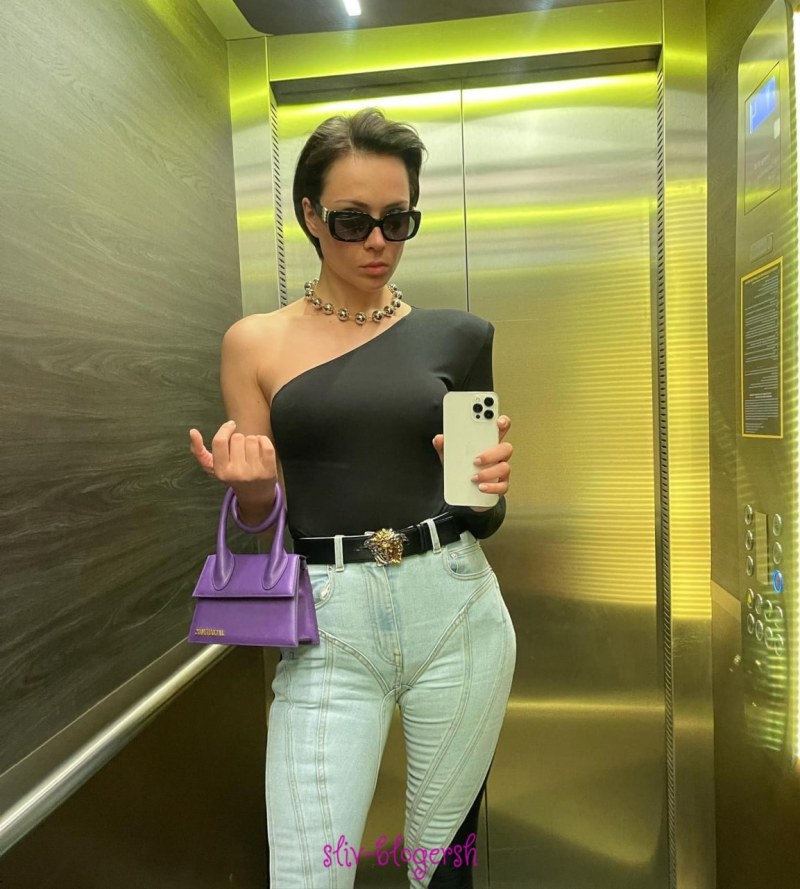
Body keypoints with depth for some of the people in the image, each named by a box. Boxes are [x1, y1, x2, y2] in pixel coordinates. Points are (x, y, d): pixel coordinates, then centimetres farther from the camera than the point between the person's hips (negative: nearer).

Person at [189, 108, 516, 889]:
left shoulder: (457, 335, 4)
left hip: (457, 615, 2)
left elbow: (485, 521, 9)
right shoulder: (256, 341, 1)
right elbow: (260, 522, 5)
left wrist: (488, 487, -12)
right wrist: (248, 483, -16)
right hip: (330, 629, -1)